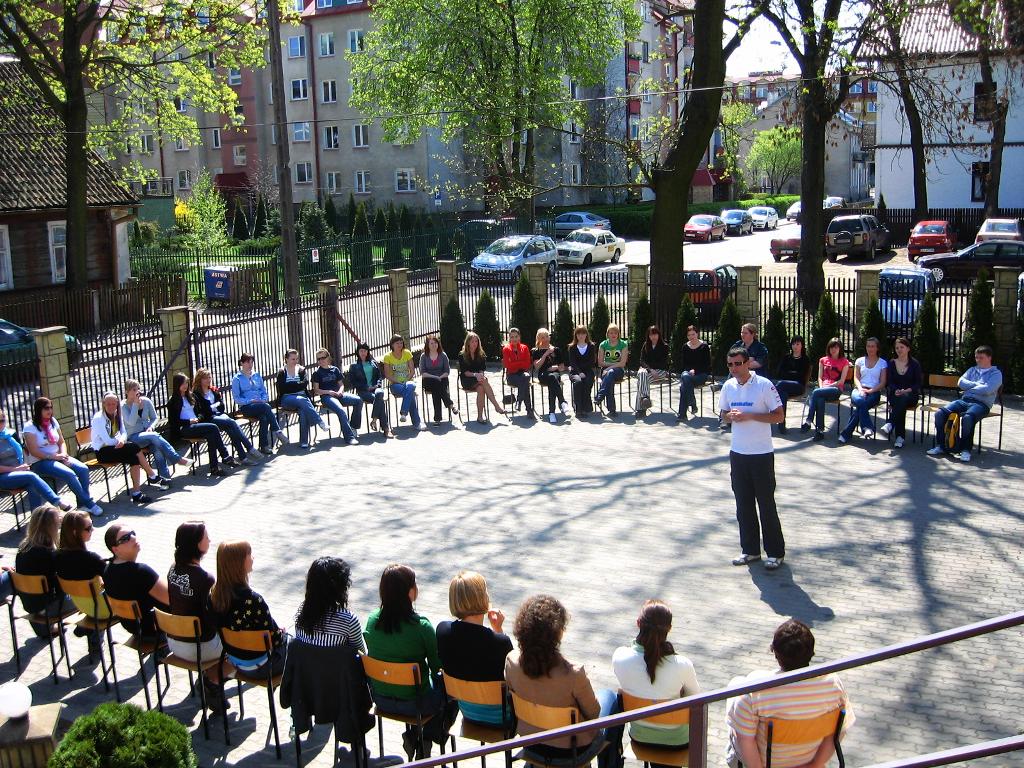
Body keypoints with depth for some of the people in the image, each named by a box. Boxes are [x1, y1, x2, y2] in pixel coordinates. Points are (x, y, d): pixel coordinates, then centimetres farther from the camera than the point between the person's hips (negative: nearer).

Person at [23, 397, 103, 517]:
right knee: (70, 474, -30)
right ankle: (89, 504, -21)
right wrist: (54, 456, -19)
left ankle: (82, 504, -17)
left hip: (58, 457, 7)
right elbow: (34, 451, -15)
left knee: (83, 469, -19)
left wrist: (63, 455, -5)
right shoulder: (30, 427, -9)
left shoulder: (53, 422, 11)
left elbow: (61, 442, 15)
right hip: (40, 462, -7)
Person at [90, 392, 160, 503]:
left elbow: (124, 433, 3)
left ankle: (136, 493, -21)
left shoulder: (116, 416, 10)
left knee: (134, 459, -24)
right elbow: (107, 441, -19)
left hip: (115, 448, 7)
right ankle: (153, 477, -17)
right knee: (134, 447, -26)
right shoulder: (98, 418, -13)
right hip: (102, 452, -7)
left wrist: (122, 440, -19)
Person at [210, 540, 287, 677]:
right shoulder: (252, 600, -34)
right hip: (257, 666, -7)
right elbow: (273, 637, -23)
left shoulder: (214, 594, -11)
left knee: (282, 636, 28)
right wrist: (281, 633, 2)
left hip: (234, 660, 7)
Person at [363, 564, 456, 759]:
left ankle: (413, 736, 23)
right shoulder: (421, 626, -24)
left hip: (380, 699, 5)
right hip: (414, 702, -5)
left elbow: (375, 656, 6)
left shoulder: (372, 621, -10)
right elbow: (436, 666, -11)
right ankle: (426, 740, 23)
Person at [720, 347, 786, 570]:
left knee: (766, 504, 1)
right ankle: (750, 550, 22)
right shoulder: (728, 386, 5)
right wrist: (730, 416, -7)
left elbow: (779, 416, -11)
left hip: (762, 454, -5)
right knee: (743, 504, 11)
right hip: (737, 453, 5)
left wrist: (748, 416, -20)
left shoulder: (764, 385, -11)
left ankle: (775, 552, 12)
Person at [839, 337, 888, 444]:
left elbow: (882, 383, 4)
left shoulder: (883, 363, 11)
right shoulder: (860, 361, 17)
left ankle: (846, 434, -33)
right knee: (859, 400, -38)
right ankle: (867, 427, -39)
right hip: (859, 389, 1)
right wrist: (860, 389, -12)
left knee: (861, 406, -33)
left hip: (874, 392, -1)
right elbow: (856, 378, 9)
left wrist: (870, 391, -12)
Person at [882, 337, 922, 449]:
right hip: (894, 395, 1)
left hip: (911, 395, -1)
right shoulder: (892, 363, 11)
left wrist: (907, 391, -17)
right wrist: (896, 390, -16)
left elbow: (919, 383, 1)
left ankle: (890, 424, -44)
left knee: (903, 399, -38)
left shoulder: (914, 364, 5)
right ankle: (900, 437, -39)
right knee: (900, 402, -34)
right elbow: (889, 382, 5)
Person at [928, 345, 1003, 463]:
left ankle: (966, 449, -26)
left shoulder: (996, 373, 7)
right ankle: (940, 446, -11)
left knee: (967, 417, -39)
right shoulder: (972, 370, 24)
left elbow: (987, 389, -11)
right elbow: (960, 382, 8)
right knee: (940, 413, -18)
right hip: (964, 400, 6)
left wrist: (970, 386, 2)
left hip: (981, 404, -6)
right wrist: (977, 385, -3)